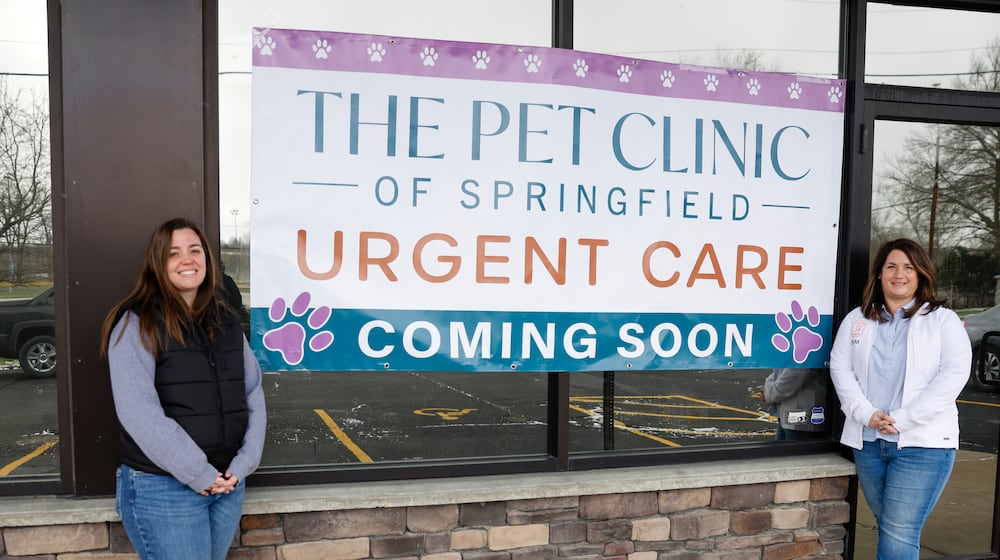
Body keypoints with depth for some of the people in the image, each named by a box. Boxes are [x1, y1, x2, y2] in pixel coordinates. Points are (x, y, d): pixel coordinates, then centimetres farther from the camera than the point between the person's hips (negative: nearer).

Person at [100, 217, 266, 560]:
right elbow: (139, 413, -17)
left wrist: (242, 465, -7)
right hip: (162, 487, -5)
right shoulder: (137, 324, -8)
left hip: (227, 482, 5)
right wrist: (199, 475, -17)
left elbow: (253, 394, 5)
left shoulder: (226, 322, 9)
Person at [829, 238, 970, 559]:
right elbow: (840, 367, 3)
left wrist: (902, 420, -16)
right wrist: (866, 413, -12)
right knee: (888, 528, 14)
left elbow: (954, 374, -10)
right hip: (867, 442, 4)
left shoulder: (943, 320, 1)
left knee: (899, 534, -8)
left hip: (922, 444, -3)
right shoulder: (856, 319, 10)